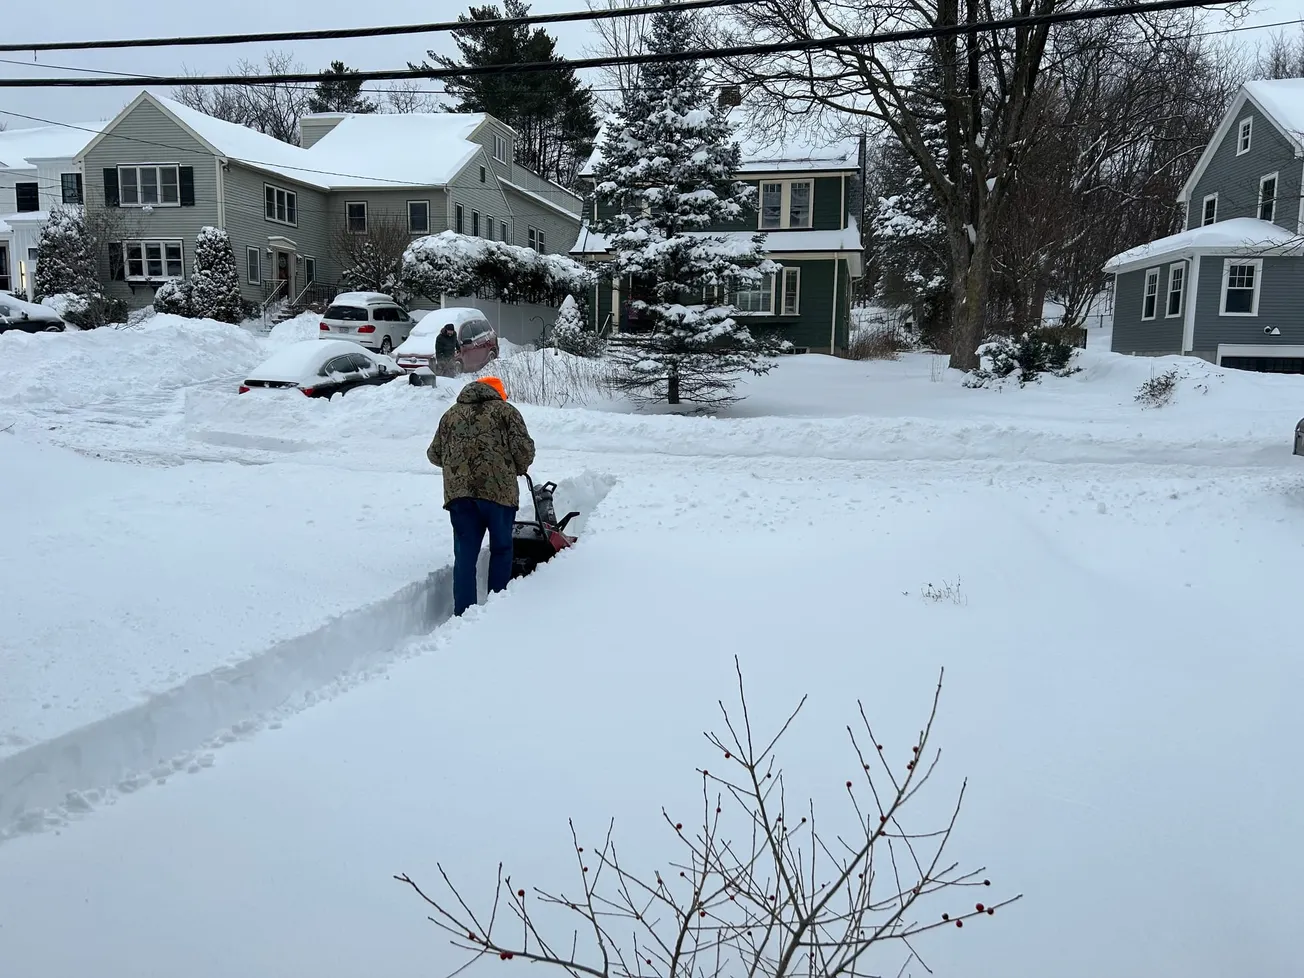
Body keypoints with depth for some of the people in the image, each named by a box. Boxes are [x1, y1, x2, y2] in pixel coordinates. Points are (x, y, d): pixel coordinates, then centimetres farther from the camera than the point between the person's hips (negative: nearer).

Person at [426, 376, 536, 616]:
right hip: (499, 490, -3)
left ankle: (463, 613, 5)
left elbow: (434, 454, 21)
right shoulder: (505, 410, 8)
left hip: (458, 491, 3)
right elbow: (524, 448, -2)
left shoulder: (451, 414, 19)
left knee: (465, 554, 6)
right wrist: (520, 468, 17)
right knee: (501, 550, 12)